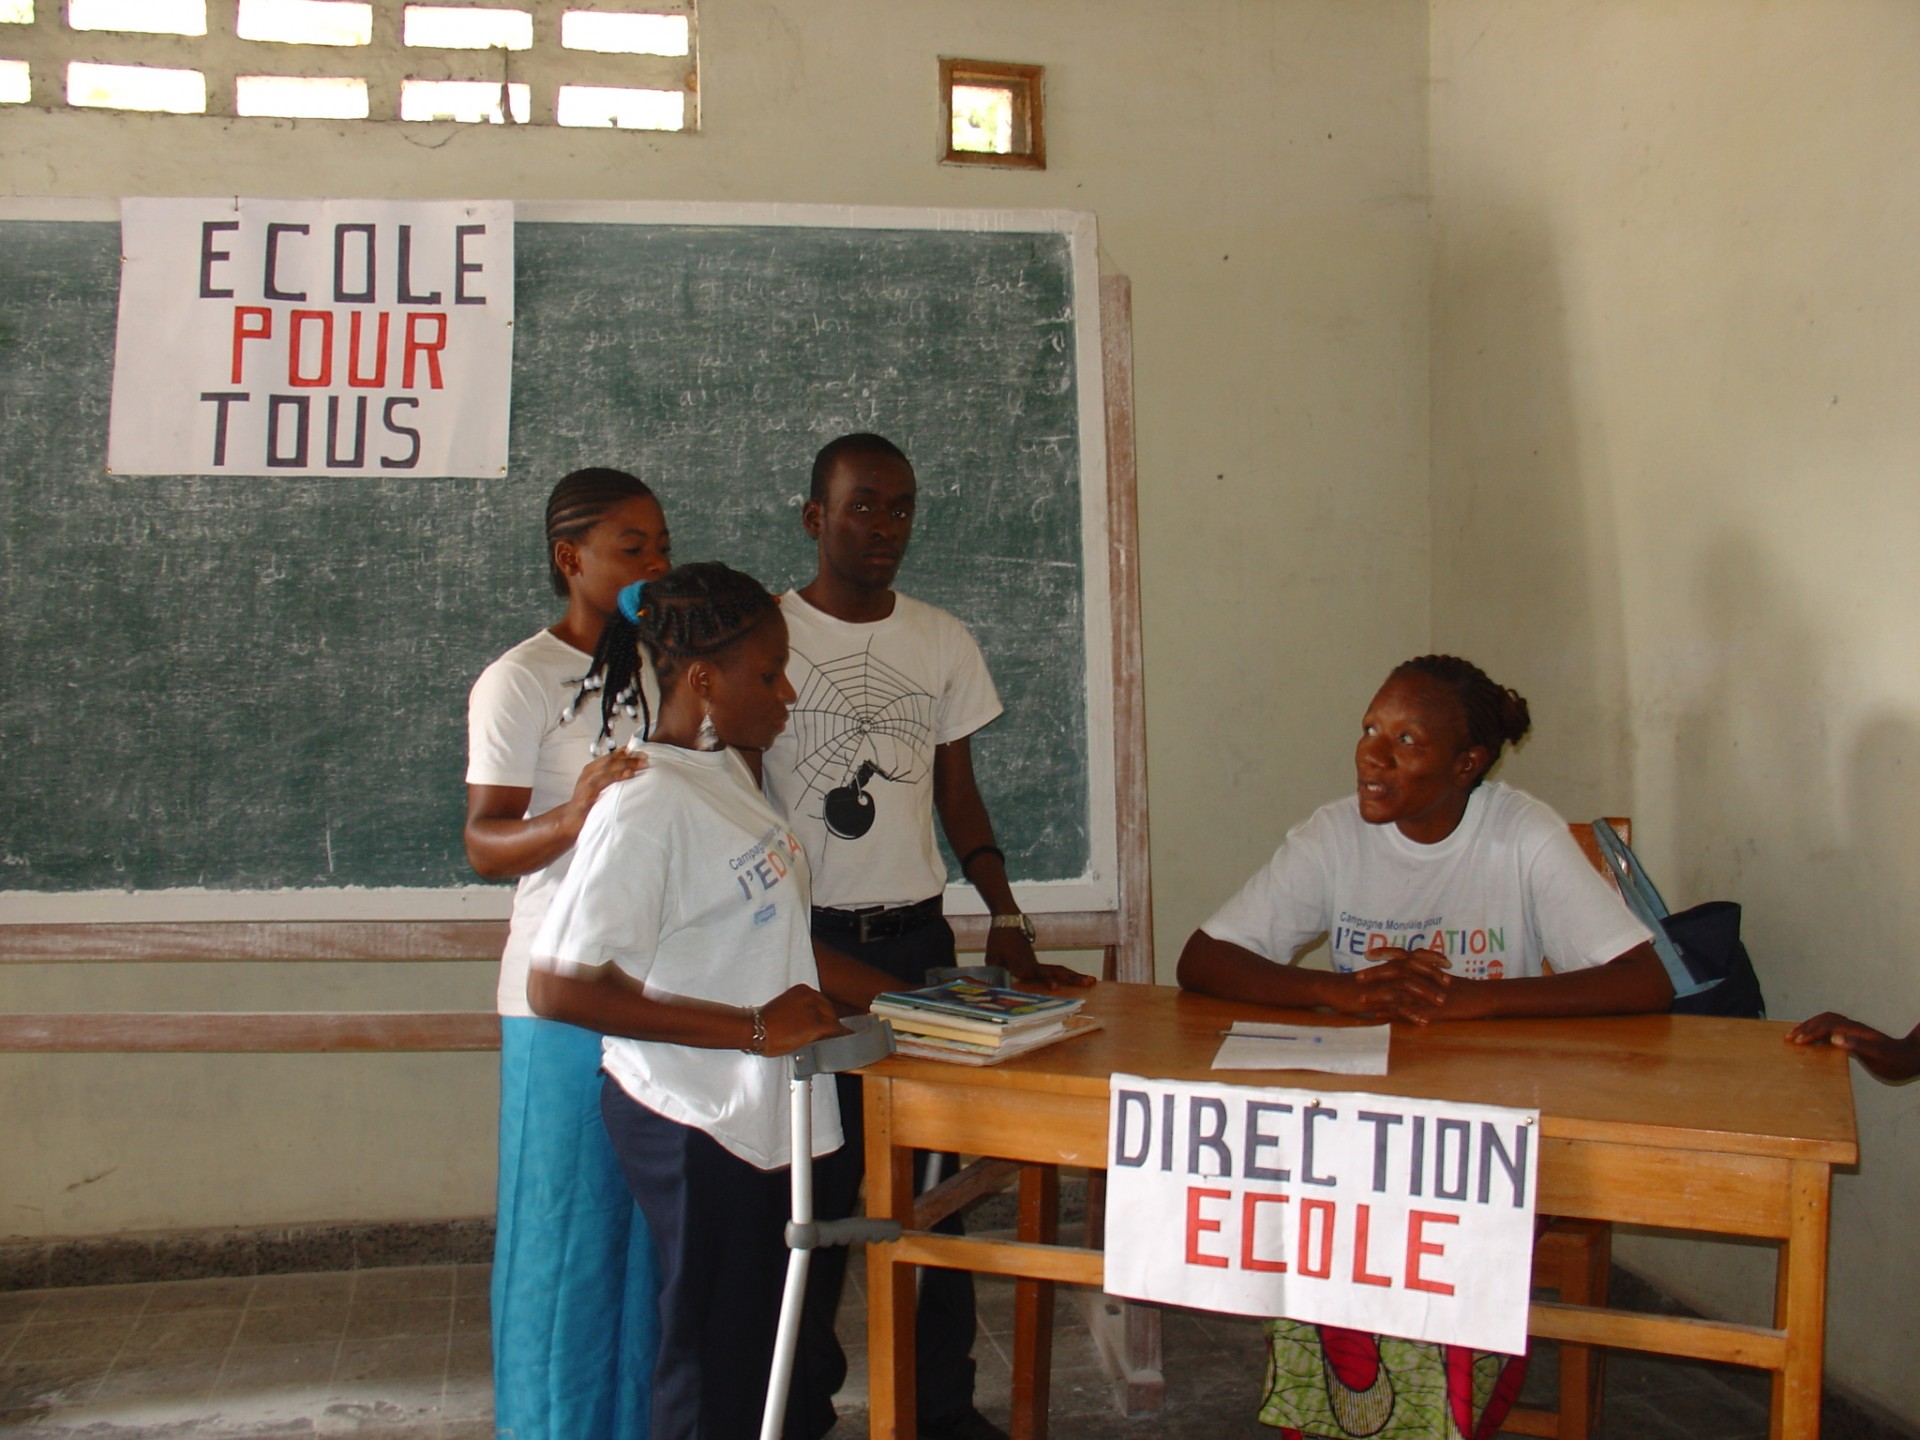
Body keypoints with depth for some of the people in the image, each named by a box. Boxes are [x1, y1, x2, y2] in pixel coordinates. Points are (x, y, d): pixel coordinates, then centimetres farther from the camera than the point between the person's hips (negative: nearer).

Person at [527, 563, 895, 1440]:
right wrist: (754, 1029, -26)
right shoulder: (648, 808, -21)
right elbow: (559, 988, -27)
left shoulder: (724, 771, 8)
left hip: (758, 1111, 9)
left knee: (758, 1351, 19)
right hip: (694, 1126, -9)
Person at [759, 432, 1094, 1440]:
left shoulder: (944, 643, 10)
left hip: (916, 932, 3)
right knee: (812, 1179, 1)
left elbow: (959, 797, 13)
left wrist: (1006, 918, 0)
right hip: (803, 939, -3)